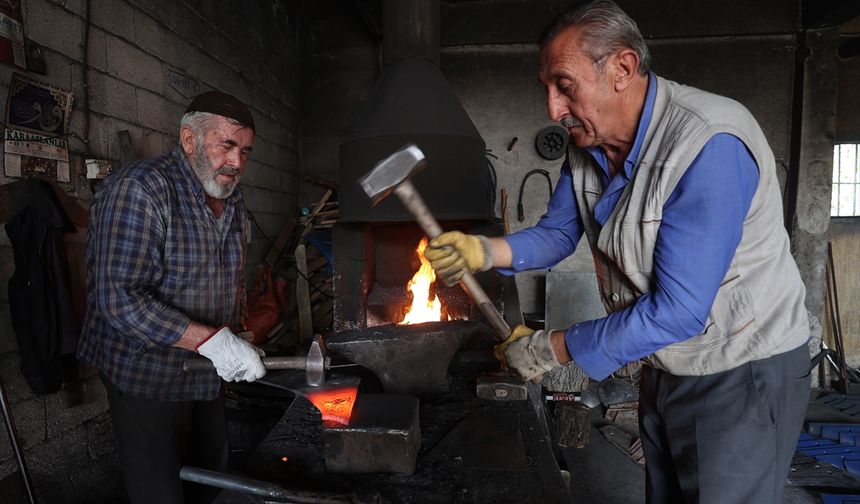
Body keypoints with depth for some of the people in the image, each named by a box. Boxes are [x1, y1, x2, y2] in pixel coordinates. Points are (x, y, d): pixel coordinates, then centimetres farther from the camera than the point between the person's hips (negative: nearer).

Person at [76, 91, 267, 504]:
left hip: (209, 375, 7)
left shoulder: (233, 201, 6)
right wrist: (213, 341, -31)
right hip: (147, 377, -7)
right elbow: (119, 299, -27)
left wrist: (236, 339, 4)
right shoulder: (139, 189, -19)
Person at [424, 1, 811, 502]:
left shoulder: (710, 146, -30)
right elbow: (558, 233, 4)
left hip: (742, 377, -7)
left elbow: (677, 311, -31)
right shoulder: (590, 144, -5)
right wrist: (485, 250, -16)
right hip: (664, 366, 8)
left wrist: (555, 348, -22)